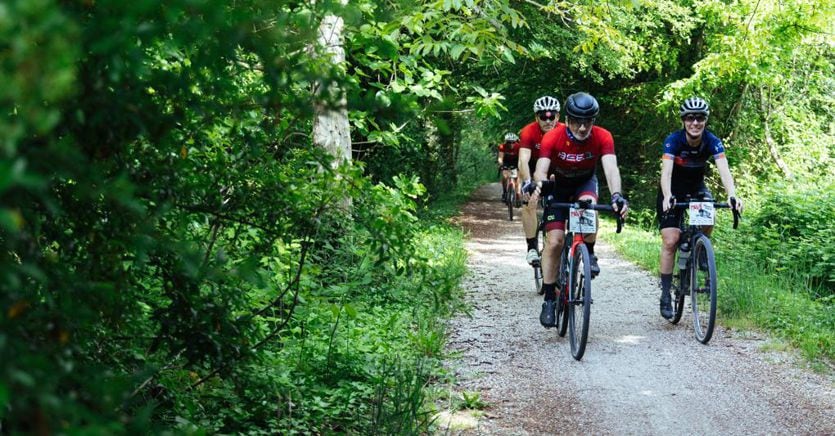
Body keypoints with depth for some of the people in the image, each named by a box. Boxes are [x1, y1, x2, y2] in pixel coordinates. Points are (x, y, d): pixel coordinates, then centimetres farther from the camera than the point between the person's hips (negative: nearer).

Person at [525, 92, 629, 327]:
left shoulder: (602, 137, -26)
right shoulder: (553, 138, -28)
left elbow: (611, 167, -39)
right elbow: (541, 169, -38)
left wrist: (616, 195, -58)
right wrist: (540, 183, -62)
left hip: (585, 182, 0)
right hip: (558, 186, 0)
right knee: (555, 241, -12)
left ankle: (589, 255, -11)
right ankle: (549, 299, -2)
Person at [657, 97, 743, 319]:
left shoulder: (712, 142, -20)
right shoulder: (673, 140, -25)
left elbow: (724, 170, -32)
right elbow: (666, 171, -36)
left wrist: (732, 195, -50)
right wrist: (667, 197, -54)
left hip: (697, 188, 2)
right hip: (673, 190, -2)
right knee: (670, 242, -13)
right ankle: (665, 295, -4)